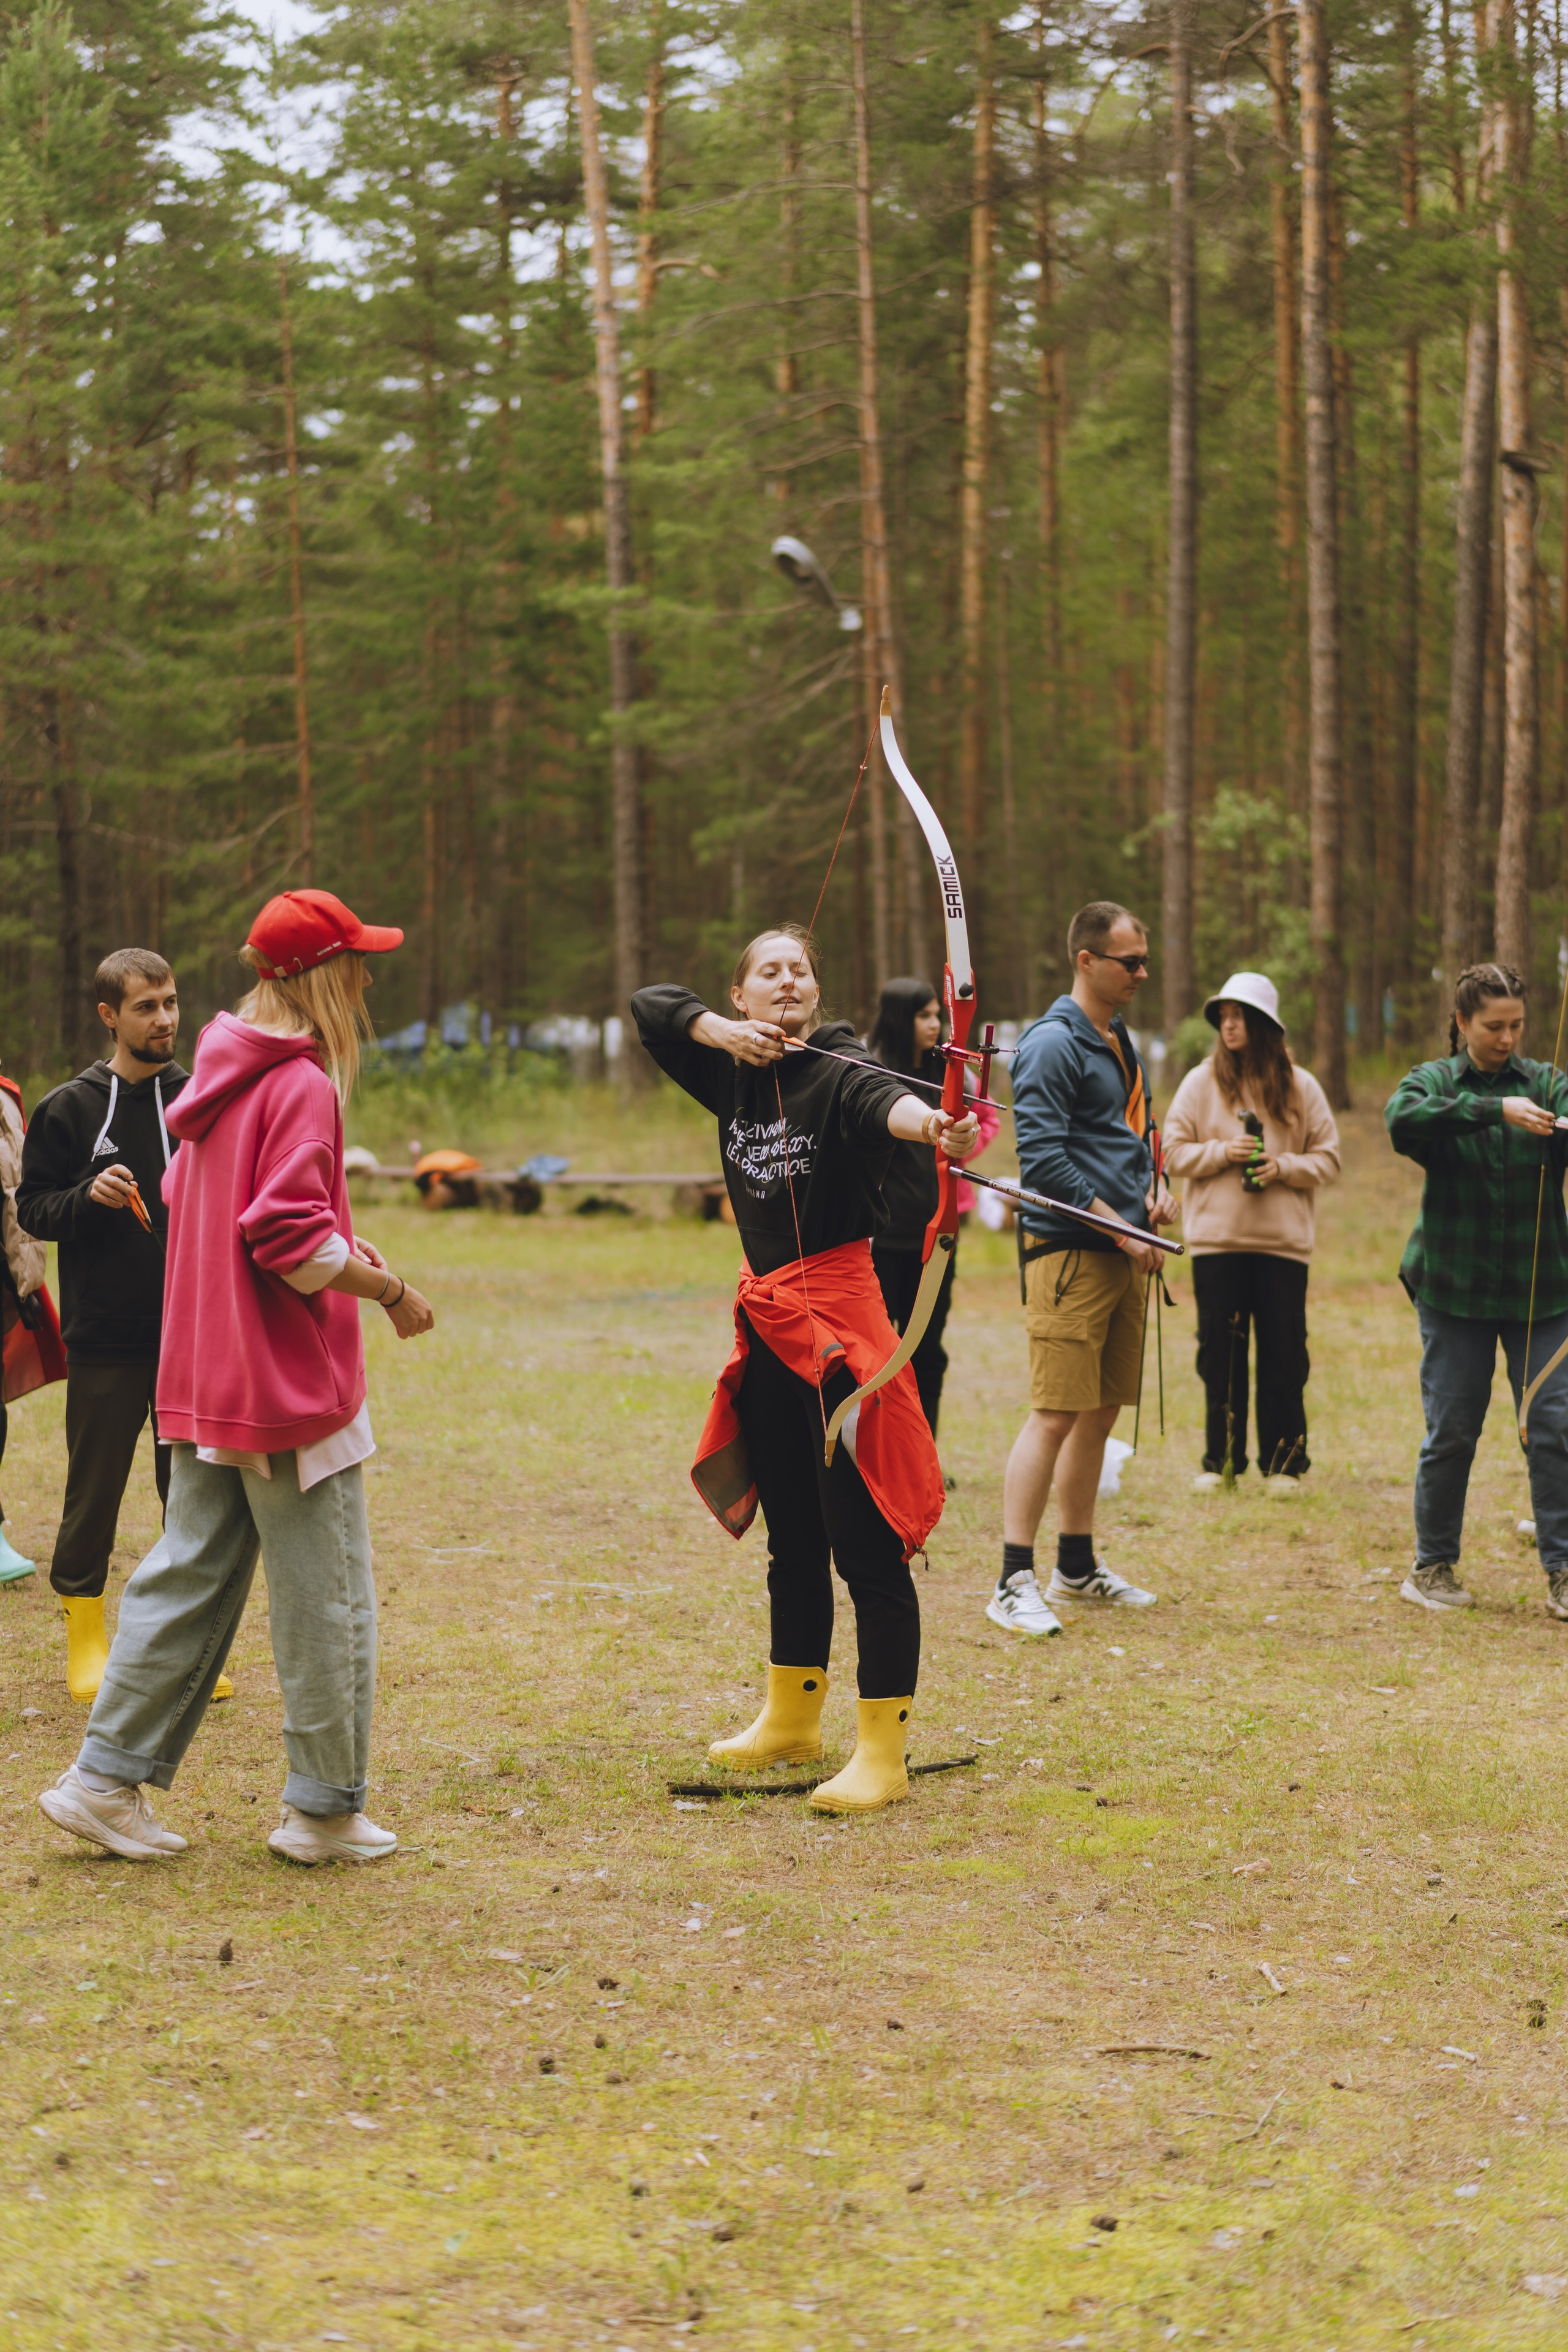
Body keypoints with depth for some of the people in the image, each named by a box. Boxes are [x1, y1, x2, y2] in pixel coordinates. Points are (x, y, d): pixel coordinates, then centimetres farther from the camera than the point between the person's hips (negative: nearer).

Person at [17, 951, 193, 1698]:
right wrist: (88, 1197, -19)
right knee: (94, 1492, 4)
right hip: (105, 1339, -2)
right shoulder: (69, 1109, -1)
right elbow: (32, 1209, 1)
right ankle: (85, 1636, 17)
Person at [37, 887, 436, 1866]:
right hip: (294, 1382, -9)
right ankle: (328, 1811, 9)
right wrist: (392, 1289, -10)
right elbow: (293, 1240, -24)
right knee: (328, 1601, 2)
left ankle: (108, 1779, 13)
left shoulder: (223, 1075, 12)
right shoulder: (303, 1085, -16)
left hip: (205, 1375, 9)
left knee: (192, 1575, 14)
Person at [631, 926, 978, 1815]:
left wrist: (926, 1121, -57)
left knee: (867, 1544, -6)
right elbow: (650, 1005, 11)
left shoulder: (837, 1069, -11)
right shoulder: (735, 1073, 10)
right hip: (770, 1327, 7)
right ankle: (792, 1720, 34)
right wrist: (723, 1032, -8)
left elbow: (881, 1099, -33)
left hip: (839, 1316, -7)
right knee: (792, 1539, 20)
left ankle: (883, 1753, -2)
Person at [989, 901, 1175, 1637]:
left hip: (1123, 1256, 9)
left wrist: (1156, 1186, 8)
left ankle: (1078, 1567, 24)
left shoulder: (1121, 1043, 18)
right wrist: (1117, 1226, -17)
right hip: (1070, 1251, -9)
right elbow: (1043, 1157, -17)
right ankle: (1014, 1583, -12)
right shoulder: (1053, 1043, -11)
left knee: (1100, 1415, 14)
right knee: (1056, 1413, -13)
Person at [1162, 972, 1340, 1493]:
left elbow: (1328, 1158, 6)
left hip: (1283, 1241, 0)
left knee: (1283, 1354, 1)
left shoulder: (1301, 1088, 5)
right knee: (1220, 1352, 3)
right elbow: (1174, 1152, 4)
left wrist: (1283, 1167, -11)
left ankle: (1283, 1462, 10)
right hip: (1215, 1239, 0)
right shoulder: (1201, 1083, 4)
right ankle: (1221, 1460, 13)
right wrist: (1222, 1153, -12)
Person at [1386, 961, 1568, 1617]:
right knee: (1451, 1431, 3)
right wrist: (1496, 1110, -32)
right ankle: (1433, 1567, 17)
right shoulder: (1433, 1082, 2)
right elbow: (1402, 1120, -21)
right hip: (1455, 1288, -1)